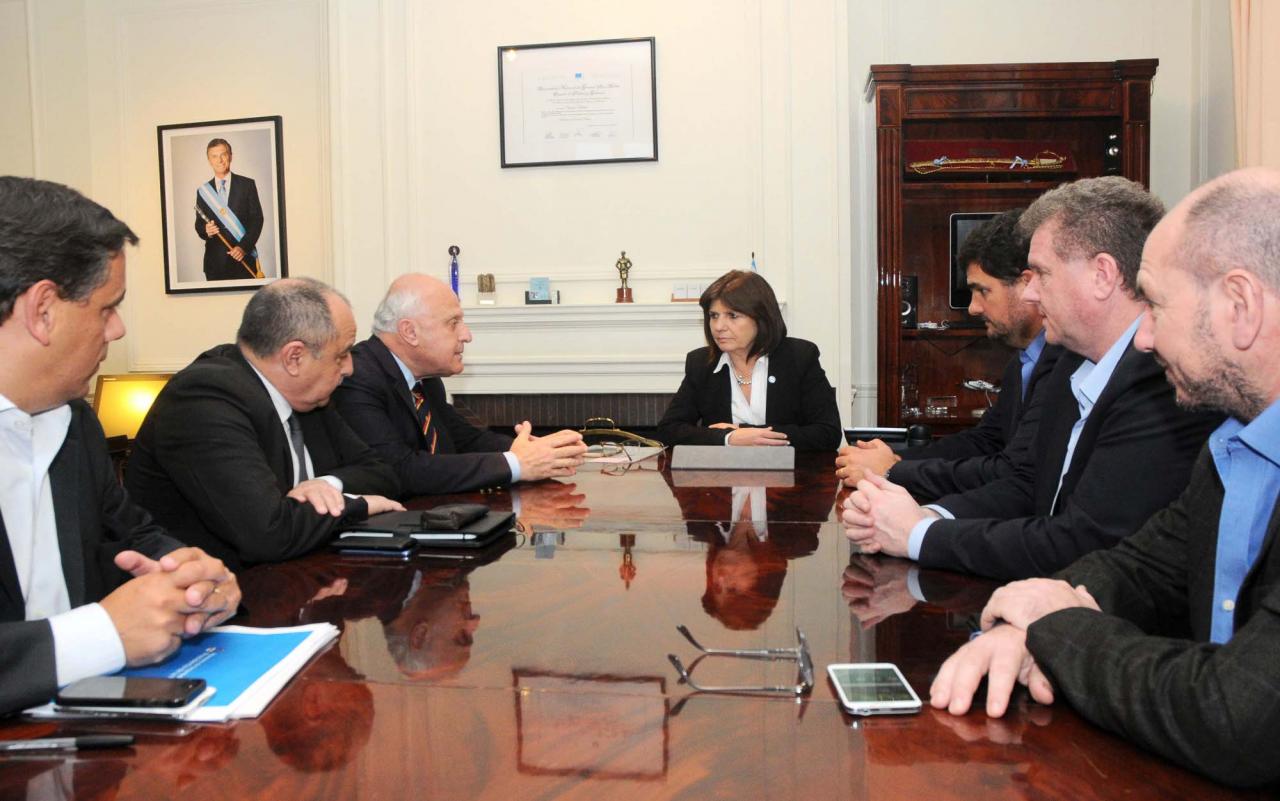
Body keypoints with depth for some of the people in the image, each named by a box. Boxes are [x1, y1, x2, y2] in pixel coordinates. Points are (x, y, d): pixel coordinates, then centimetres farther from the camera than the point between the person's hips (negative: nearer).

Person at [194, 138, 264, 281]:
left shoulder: (247, 184, 4)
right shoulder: (203, 191, 10)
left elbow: (257, 219, 0)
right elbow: (199, 225, 13)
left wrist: (244, 247, -11)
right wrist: (206, 231, -11)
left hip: (245, 257, -2)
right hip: (215, 261, 2)